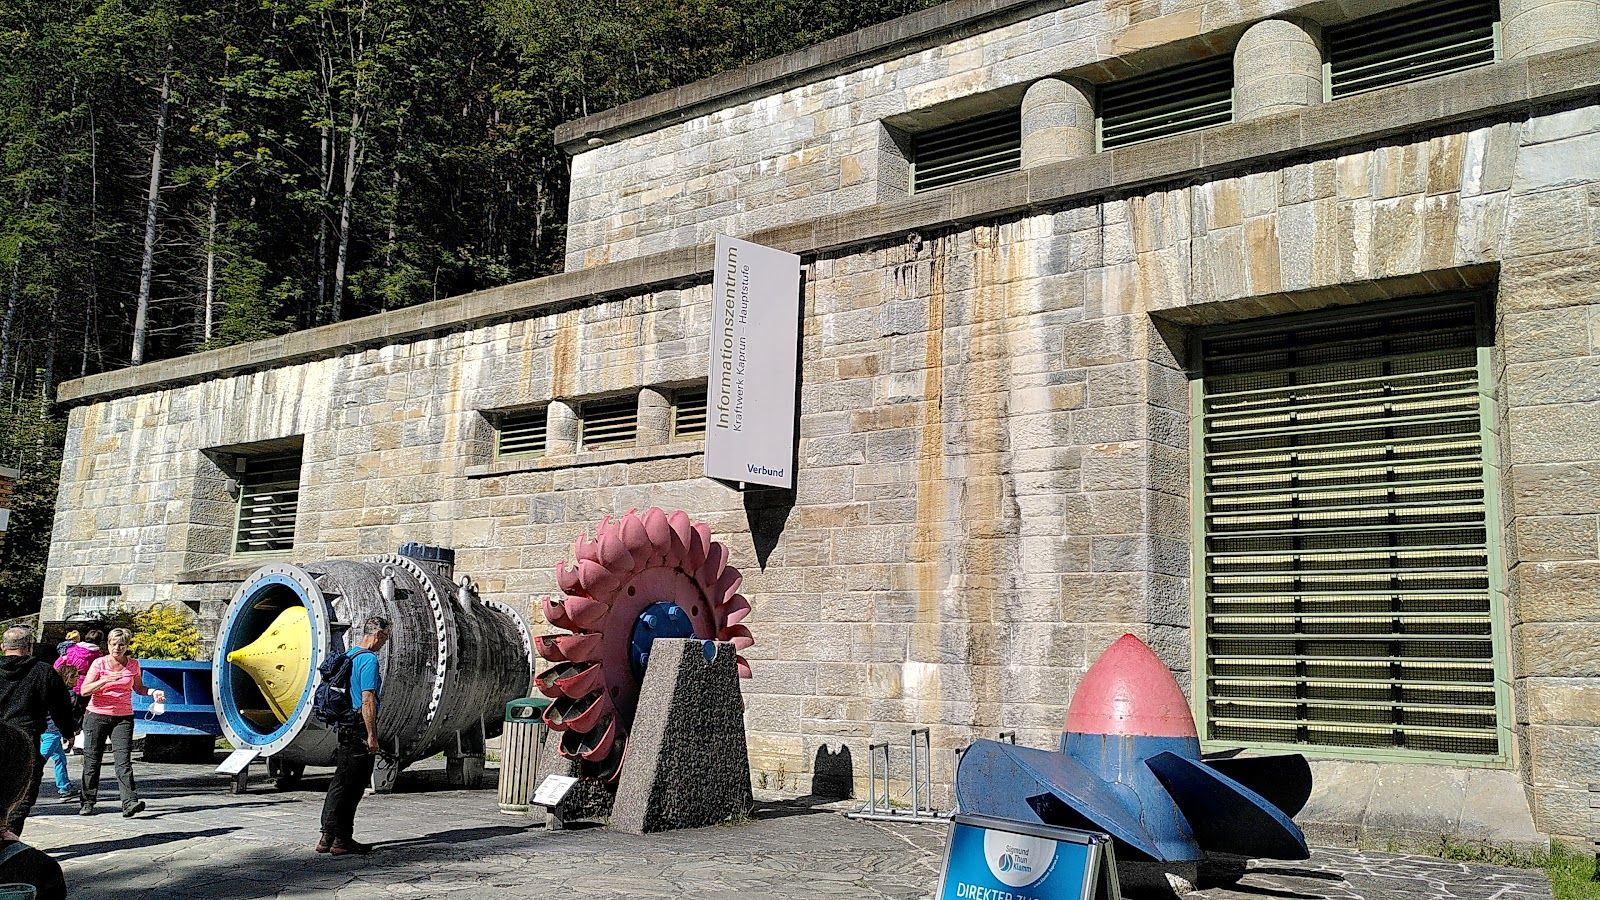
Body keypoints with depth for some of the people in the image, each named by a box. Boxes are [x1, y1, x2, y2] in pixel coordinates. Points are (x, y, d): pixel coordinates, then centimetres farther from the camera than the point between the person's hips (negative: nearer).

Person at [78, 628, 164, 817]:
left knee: (123, 760, -11)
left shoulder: (133, 664, 5)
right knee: (92, 760, 5)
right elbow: (84, 690, -10)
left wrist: (152, 692, -1)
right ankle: (88, 802, 20)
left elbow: (138, 687, 19)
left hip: (123, 717, 1)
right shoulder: (99, 663, -3)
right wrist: (106, 680, -25)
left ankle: (129, 803, -20)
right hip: (97, 716, 0)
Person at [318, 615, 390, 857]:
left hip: (345, 726, 9)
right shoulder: (369, 659, -14)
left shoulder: (348, 655, 15)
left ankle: (329, 837, 15)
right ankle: (341, 839, -1)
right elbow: (367, 700, -20)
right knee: (351, 786, -4)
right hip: (360, 729, -9)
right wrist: (372, 736, -18)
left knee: (341, 784, 12)